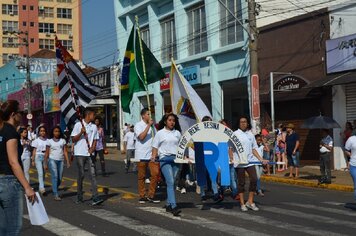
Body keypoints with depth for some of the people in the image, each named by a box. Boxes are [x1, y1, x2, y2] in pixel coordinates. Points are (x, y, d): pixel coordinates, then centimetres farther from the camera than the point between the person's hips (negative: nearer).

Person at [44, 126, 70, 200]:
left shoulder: (63, 140, 9)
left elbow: (65, 152, 7)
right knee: (55, 176, -11)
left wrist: (68, 162, -1)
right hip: (52, 160, -3)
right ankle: (56, 195, -11)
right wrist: (45, 164, 2)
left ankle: (54, 189, 29)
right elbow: (47, 153, 5)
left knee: (60, 178, 3)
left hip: (60, 160, 3)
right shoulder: (50, 141, 4)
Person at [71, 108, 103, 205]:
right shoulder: (78, 125, -2)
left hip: (90, 153, 3)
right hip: (80, 153, -3)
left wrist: (92, 149, -5)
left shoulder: (94, 126, 11)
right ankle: (79, 197, 16)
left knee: (93, 174, -7)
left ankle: (95, 198, -13)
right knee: (81, 175, 2)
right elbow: (73, 139, -3)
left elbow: (95, 140, 13)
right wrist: (81, 133, -18)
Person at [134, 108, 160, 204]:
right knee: (141, 177, 4)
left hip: (152, 154, 4)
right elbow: (141, 137, -18)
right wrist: (149, 125, -16)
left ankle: (151, 195, 4)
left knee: (155, 173, -6)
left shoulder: (152, 126, 15)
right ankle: (142, 196, 14)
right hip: (141, 155, -4)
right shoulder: (138, 125, -3)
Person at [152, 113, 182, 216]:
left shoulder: (177, 133, 16)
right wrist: (153, 156, -9)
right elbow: (155, 146, 6)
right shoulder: (160, 133, 6)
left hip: (176, 158, 4)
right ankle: (173, 207, -22)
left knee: (172, 183, 6)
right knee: (170, 182, -15)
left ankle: (168, 204, 18)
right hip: (165, 159, -4)